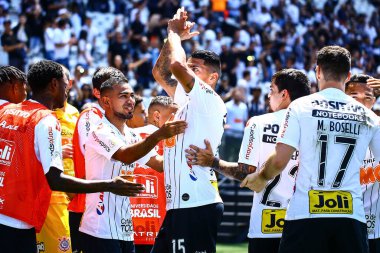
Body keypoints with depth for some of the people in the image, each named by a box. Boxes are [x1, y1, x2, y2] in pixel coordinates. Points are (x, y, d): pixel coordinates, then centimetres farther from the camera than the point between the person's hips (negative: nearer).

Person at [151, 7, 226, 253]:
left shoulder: (210, 100, -9)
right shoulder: (186, 97, 18)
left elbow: (176, 65, -22)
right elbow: (160, 72, 26)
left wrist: (175, 33, -4)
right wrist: (174, 37, 14)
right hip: (180, 204, 10)